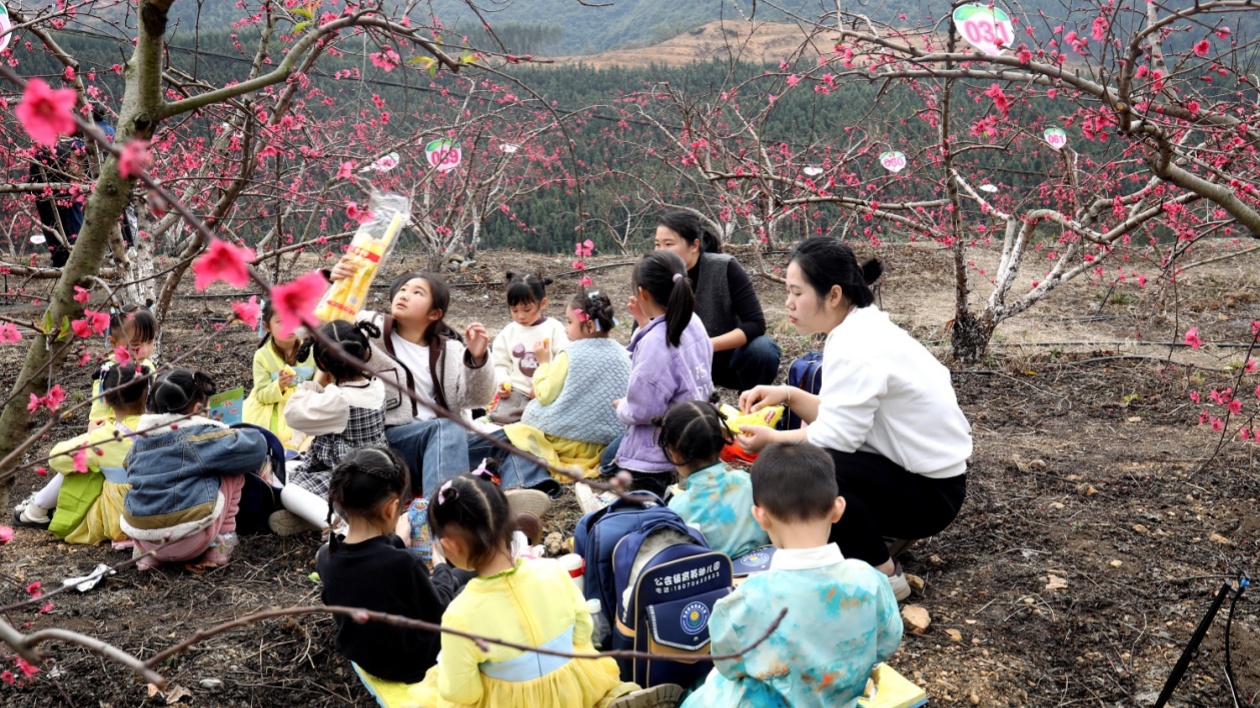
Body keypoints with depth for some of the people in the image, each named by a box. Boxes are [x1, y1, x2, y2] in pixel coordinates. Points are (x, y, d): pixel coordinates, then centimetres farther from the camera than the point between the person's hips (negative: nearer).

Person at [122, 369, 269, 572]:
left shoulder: (140, 441, 10)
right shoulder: (201, 435, -7)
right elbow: (255, 446, -6)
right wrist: (232, 434, 18)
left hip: (143, 540, 6)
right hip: (189, 541, -6)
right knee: (233, 469, 10)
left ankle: (148, 556, 19)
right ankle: (221, 545, 11)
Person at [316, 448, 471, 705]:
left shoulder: (325, 557, -19)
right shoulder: (402, 563, -36)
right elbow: (436, 614, -17)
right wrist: (441, 568, -1)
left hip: (359, 654, 6)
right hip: (411, 664, -5)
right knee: (471, 573, 13)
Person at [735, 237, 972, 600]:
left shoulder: (857, 348, -25)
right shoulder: (862, 328, 4)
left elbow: (836, 436, -24)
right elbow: (842, 415, 6)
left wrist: (771, 440, -12)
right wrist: (787, 395, -4)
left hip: (931, 492, -9)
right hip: (912, 467, 9)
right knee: (790, 438, 4)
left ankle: (883, 576, -8)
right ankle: (877, 531, 11)